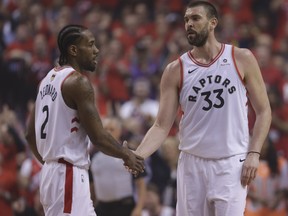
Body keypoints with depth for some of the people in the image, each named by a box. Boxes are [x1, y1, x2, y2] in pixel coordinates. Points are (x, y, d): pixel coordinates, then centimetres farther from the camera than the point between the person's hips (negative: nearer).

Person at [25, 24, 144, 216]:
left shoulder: (49, 79, 14)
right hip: (69, 176, -10)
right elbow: (98, 137, -16)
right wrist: (127, 156, -1)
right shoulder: (78, 81, -14)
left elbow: (30, 134, 18)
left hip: (51, 171, 10)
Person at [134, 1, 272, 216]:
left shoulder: (242, 59, 0)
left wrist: (254, 153, -9)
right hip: (192, 163, 2)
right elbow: (162, 126, -1)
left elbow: (263, 111, 4)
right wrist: (137, 156, -18)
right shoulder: (175, 71, 2)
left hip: (231, 164, -2)